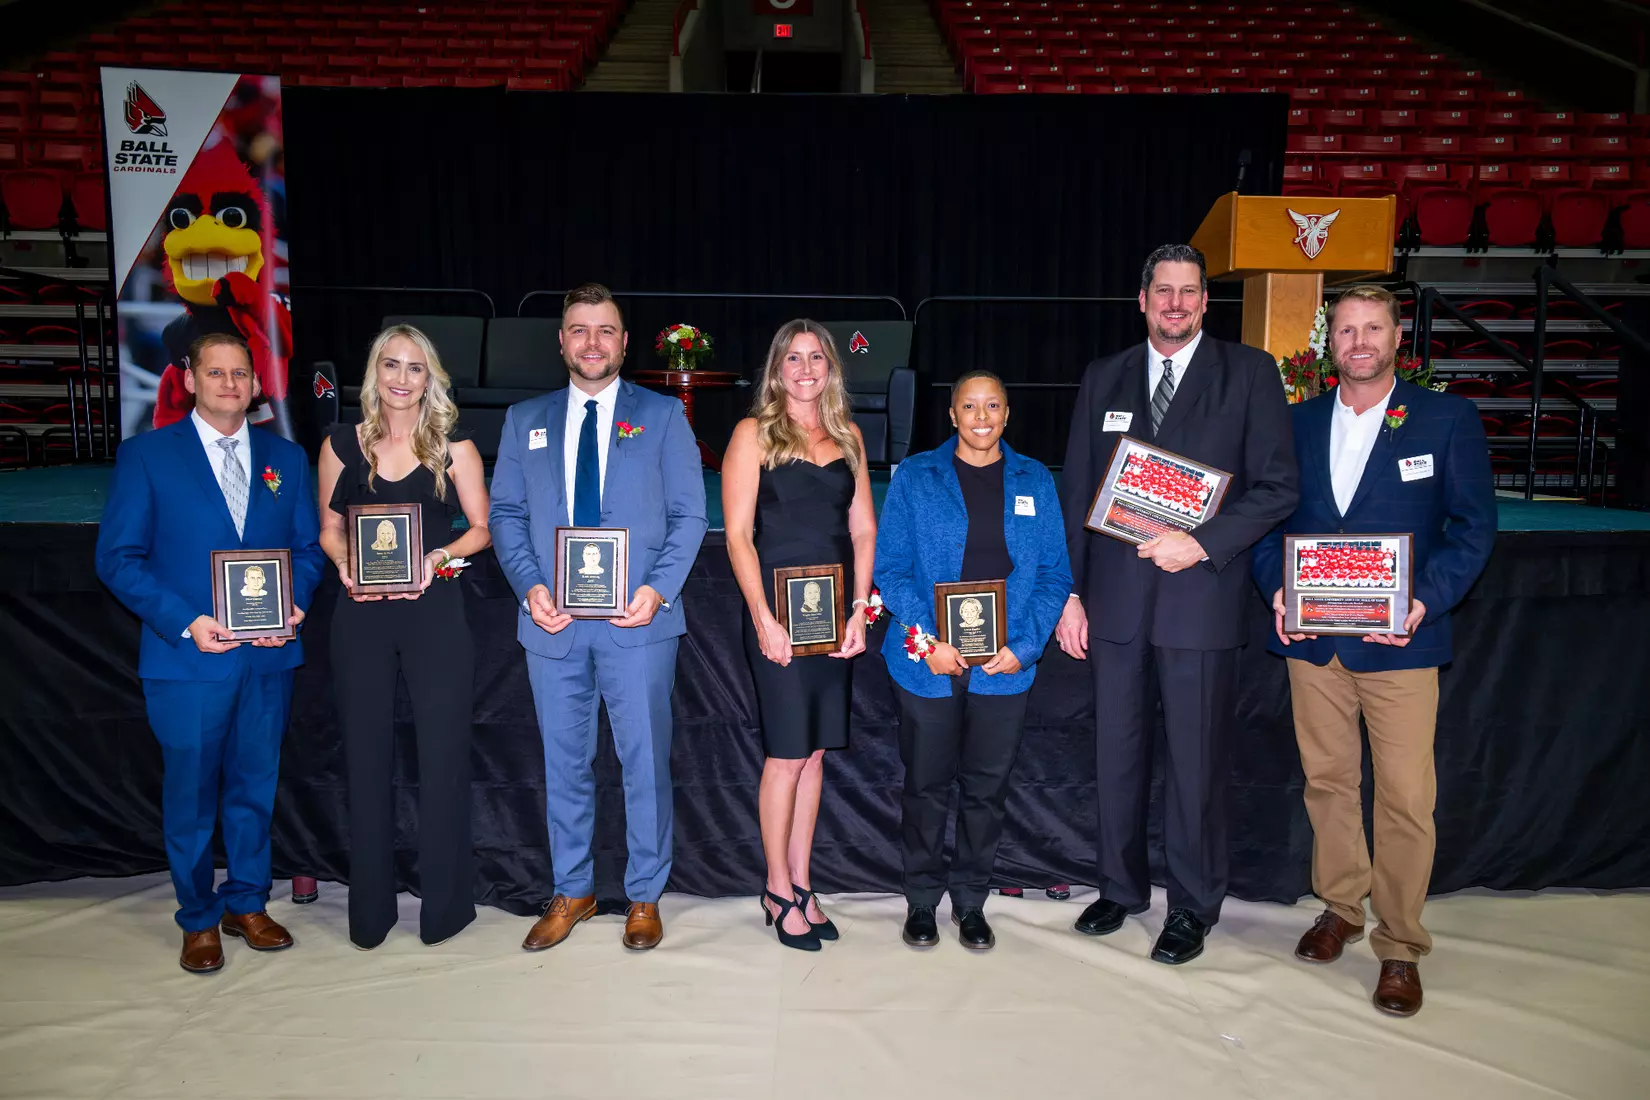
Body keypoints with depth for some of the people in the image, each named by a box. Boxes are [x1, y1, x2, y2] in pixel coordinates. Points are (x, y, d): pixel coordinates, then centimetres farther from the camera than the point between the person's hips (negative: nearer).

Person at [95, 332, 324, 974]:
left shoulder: (286, 457, 9)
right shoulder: (145, 455, -1)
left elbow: (308, 548, 9)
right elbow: (118, 558, -5)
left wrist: (294, 606, -9)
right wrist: (186, 623, -16)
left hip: (269, 656, 3)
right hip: (187, 656, -3)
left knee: (255, 784, 14)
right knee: (191, 793, 8)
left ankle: (247, 904, 31)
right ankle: (199, 919, 26)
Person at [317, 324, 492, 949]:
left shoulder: (453, 446, 3)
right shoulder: (342, 445, 8)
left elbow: (481, 528, 3)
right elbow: (329, 528, 13)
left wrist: (437, 558, -13)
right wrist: (345, 564, -7)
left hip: (434, 611, -1)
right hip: (361, 616, 2)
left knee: (443, 756, 1)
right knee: (367, 758, 7)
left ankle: (445, 904, 16)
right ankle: (370, 911, 21)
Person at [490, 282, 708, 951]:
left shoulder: (662, 416, 5)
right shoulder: (525, 420, 13)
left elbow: (688, 515, 1)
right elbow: (507, 514, 9)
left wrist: (659, 589, -13)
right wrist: (530, 588, -7)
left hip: (638, 620, -2)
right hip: (552, 621, 3)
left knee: (645, 761, 4)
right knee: (564, 763, 12)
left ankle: (645, 897, 20)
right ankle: (571, 892, 28)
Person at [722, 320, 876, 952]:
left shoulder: (847, 435, 12)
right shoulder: (754, 433, -1)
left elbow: (863, 527, 10)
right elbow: (738, 534, -7)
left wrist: (859, 609, -1)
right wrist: (764, 620, -15)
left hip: (833, 609, 5)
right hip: (777, 607, -4)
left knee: (814, 750, 10)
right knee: (787, 752, -1)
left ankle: (801, 884, 21)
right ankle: (779, 892, 14)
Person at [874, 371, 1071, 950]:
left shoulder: (1035, 480, 6)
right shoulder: (915, 477, 1)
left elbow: (1055, 571, 4)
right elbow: (891, 568, -2)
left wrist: (1024, 646, -8)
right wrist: (928, 641, -13)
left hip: (1005, 664, 2)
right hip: (929, 663, -1)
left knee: (987, 787, 11)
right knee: (927, 784, 8)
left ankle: (971, 900, 29)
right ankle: (922, 898, 27)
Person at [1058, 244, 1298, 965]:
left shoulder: (1248, 372, 2)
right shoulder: (1104, 378, 11)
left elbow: (1276, 487, -2)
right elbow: (1076, 492, 10)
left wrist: (1202, 543, -14)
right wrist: (1070, 593, 5)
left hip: (1201, 595, -3)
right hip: (1114, 597, 3)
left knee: (1196, 762, 5)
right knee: (1116, 754, 11)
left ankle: (1192, 907, 22)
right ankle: (1121, 887, 29)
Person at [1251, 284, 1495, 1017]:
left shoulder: (1446, 420, 0)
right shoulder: (1298, 423, 9)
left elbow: (1474, 526, -2)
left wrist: (1427, 600, -16)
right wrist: (1276, 588, -6)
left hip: (1398, 638, -3)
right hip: (1311, 636, 3)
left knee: (1405, 797, 0)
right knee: (1327, 781, 13)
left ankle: (1400, 947, 15)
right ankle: (1340, 907, 32)